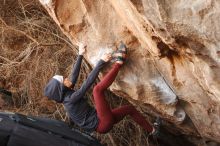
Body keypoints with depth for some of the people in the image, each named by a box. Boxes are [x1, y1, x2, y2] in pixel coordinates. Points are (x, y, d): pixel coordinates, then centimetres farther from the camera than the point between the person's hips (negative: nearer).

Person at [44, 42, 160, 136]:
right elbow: (88, 83, -26)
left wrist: (80, 55, 18)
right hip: (102, 124, -10)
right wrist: (101, 62, -23)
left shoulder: (67, 94, 8)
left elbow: (74, 76, 13)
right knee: (98, 89, -24)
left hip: (102, 123, 10)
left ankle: (152, 130, 32)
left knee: (130, 108, 22)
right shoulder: (71, 99, -19)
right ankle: (118, 62, -13)